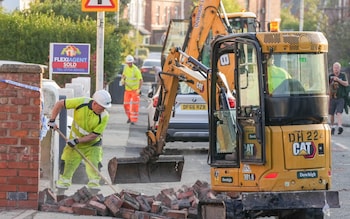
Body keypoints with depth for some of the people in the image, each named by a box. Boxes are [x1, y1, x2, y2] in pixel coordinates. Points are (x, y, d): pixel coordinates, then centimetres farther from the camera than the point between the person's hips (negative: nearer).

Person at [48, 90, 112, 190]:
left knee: (94, 168, -9)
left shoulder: (104, 116, -22)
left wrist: (77, 140, -27)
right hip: (74, 144, 1)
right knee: (67, 166, 5)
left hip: (92, 145, -1)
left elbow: (94, 135, -21)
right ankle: (61, 187, 18)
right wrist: (52, 120, -16)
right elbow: (59, 104, -12)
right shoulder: (81, 103, -23)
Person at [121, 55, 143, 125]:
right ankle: (129, 117, 27)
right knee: (126, 104, 8)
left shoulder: (136, 70, -19)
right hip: (127, 89, 6)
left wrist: (139, 89, -32)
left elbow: (141, 80, -23)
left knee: (134, 105, -5)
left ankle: (133, 120, 2)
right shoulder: (126, 67, 1)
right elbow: (123, 74, 21)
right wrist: (122, 79, 0)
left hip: (135, 90, -6)